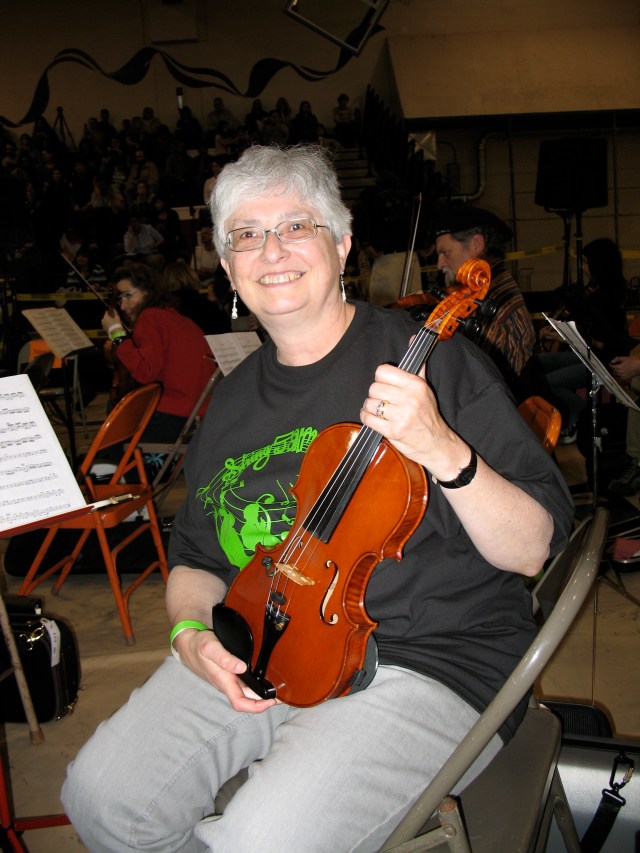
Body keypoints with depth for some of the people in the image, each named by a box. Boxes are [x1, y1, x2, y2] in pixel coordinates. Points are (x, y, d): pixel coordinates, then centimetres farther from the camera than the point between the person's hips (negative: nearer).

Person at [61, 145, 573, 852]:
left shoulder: (423, 357, -8)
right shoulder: (233, 401, 10)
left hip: (426, 662, -5)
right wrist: (191, 632, -2)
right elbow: (195, 555, 20)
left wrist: (444, 452, -29)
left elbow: (533, 549, -11)